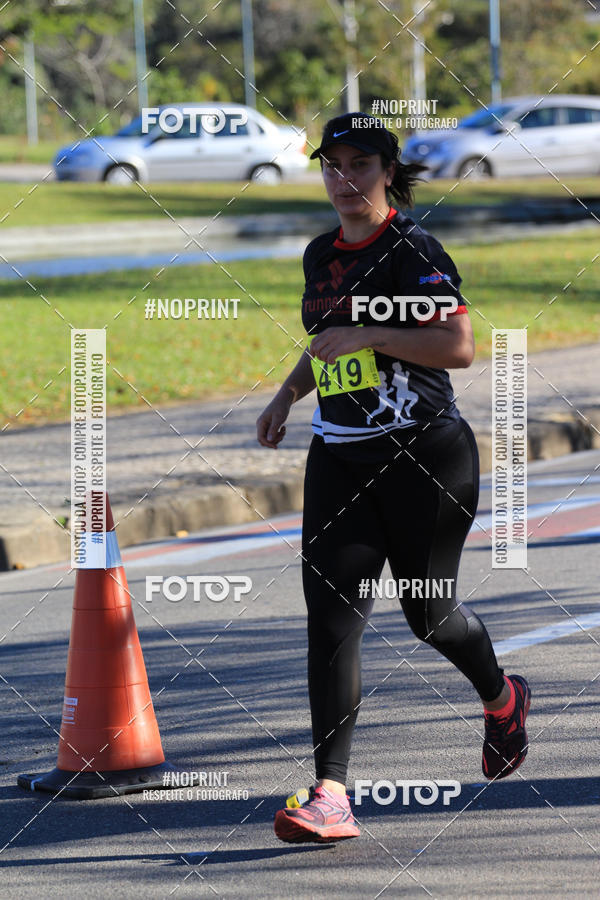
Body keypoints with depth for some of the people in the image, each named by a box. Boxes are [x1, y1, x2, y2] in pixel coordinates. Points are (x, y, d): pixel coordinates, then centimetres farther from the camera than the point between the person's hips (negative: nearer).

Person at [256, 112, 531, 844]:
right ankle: (330, 797, -14)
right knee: (330, 614, -9)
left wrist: (361, 336, -24)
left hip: (425, 454, -6)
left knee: (427, 610, 8)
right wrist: (287, 394, 16)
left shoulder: (411, 250, -11)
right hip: (339, 459, 6)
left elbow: (459, 346, -21)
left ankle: (501, 699, 43)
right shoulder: (321, 255, 12)